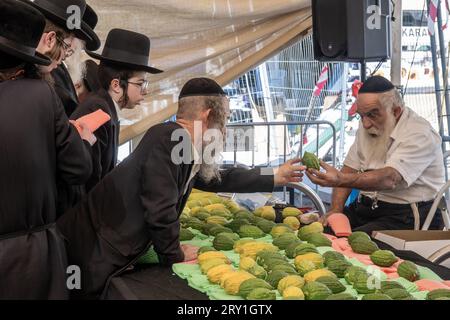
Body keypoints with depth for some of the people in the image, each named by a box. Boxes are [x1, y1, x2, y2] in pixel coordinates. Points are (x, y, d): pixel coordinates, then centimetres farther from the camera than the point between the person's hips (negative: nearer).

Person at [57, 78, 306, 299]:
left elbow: (217, 179, 25)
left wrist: (275, 177, 30)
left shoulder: (190, 151, 6)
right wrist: (174, 255, -6)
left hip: (118, 253, 9)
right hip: (95, 252, -9)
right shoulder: (169, 138, -22)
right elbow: (160, 209, -23)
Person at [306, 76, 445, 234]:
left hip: (405, 216, -7)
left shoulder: (420, 134, -16)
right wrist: (335, 210, -6)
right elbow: (349, 169, 9)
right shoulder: (368, 126, 11)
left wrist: (339, 180, -43)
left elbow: (389, 179, -30)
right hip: (364, 208, 7)